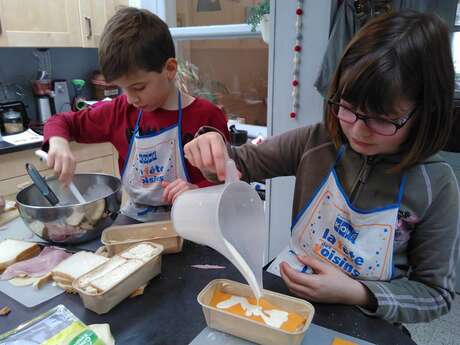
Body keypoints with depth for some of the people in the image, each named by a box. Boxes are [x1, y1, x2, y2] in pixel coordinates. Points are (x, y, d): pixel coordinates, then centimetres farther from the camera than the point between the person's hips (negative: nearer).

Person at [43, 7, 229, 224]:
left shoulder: (206, 117, -15)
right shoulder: (122, 111, -2)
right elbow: (60, 122, 9)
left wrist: (198, 190, -27)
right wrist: (58, 144, -14)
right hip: (134, 218, 4)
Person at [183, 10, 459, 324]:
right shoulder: (316, 142, -11)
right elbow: (242, 163, 0)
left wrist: (355, 293, -20)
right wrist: (215, 151, -22)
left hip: (361, 323, -1)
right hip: (286, 287, 2)